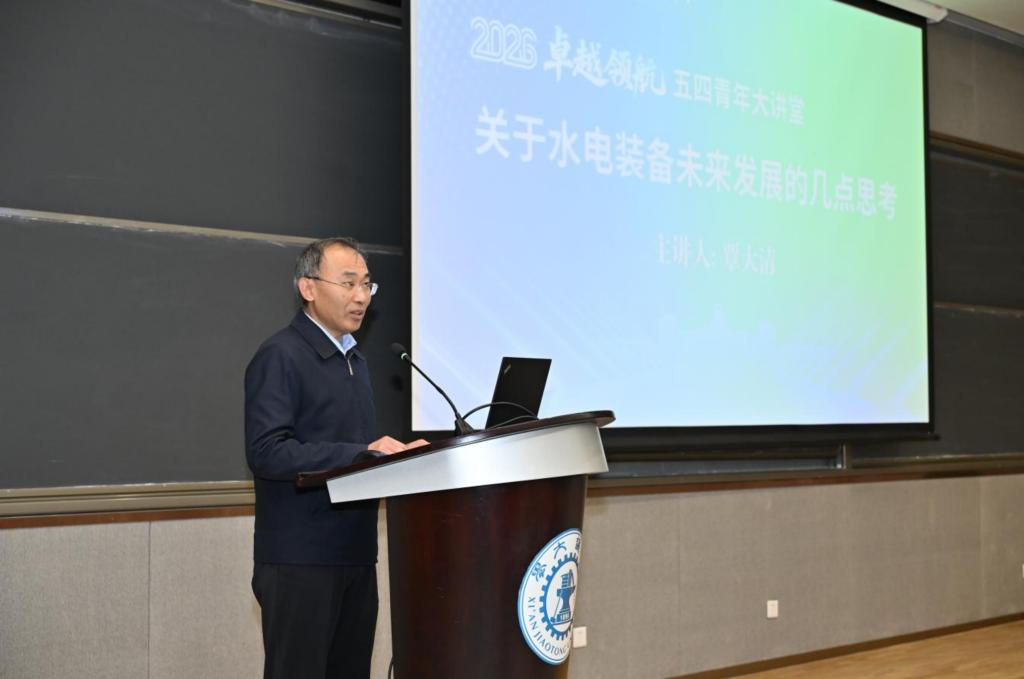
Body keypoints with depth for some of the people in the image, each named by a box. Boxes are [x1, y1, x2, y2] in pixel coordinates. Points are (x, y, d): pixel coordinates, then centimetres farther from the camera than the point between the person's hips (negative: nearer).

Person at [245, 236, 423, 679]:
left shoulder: (354, 360, 17)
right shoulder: (280, 357, -11)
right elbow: (267, 453, -21)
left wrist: (396, 453, 2)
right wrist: (361, 454, -25)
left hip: (355, 554, 8)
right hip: (300, 560, -8)